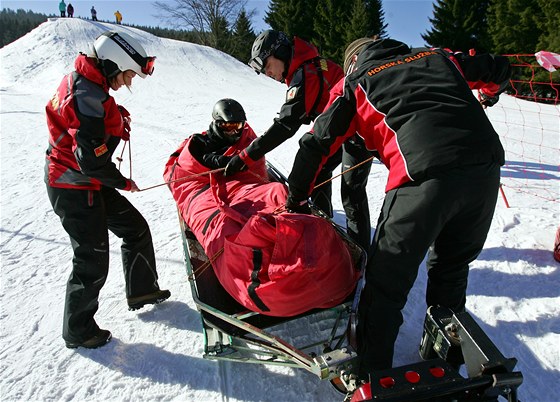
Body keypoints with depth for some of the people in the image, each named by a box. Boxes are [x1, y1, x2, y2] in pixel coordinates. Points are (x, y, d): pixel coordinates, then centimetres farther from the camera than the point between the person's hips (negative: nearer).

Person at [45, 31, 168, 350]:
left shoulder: (84, 83, 5)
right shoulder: (88, 98, -26)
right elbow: (91, 161, -27)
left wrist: (116, 118, 2)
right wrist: (123, 183, -12)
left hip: (86, 182, 10)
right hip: (75, 189, -10)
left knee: (136, 228, 16)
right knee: (93, 262, 1)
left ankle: (142, 290, 33)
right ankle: (78, 331, 23)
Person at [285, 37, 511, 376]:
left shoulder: (356, 82, 19)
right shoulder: (437, 56, 28)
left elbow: (316, 144, 14)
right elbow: (500, 69, 36)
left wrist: (297, 198, 25)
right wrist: (488, 95, 58)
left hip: (425, 173, -5)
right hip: (486, 169, 5)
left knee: (387, 281, 10)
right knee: (451, 269, 25)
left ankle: (372, 377, 21)